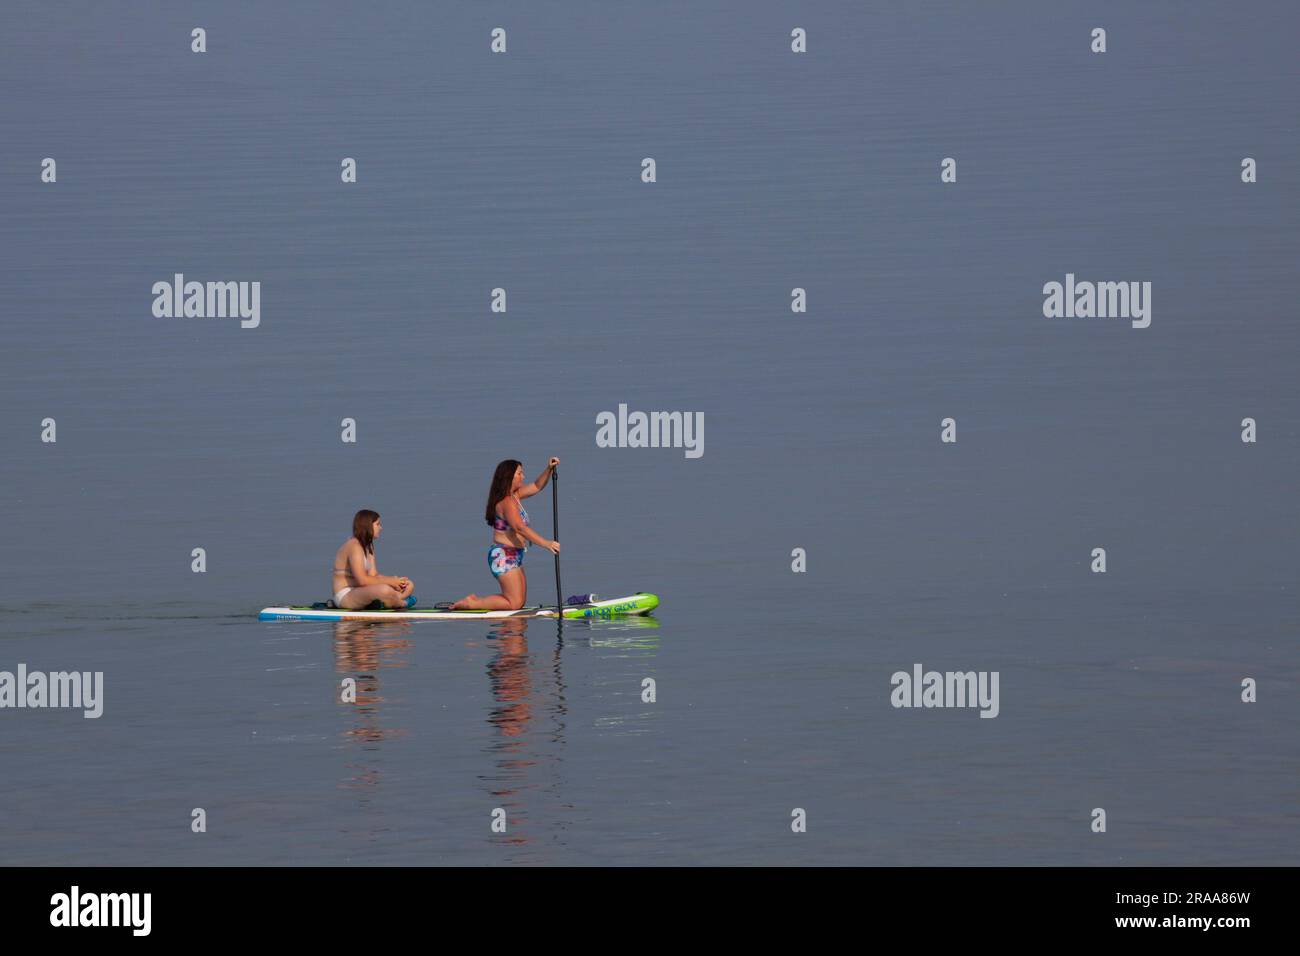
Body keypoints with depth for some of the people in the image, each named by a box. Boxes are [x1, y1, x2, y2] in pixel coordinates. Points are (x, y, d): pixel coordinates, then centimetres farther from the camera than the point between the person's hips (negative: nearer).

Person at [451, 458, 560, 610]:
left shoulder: (514, 495, 11)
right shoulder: (507, 502, -19)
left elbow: (537, 487, 20)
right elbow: (520, 528, -28)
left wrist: (549, 469, 2)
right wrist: (546, 543, -34)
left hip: (513, 557, 10)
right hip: (504, 556, -10)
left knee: (520, 602, 11)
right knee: (514, 604, -11)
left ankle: (475, 601, 11)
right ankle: (471, 603, -6)